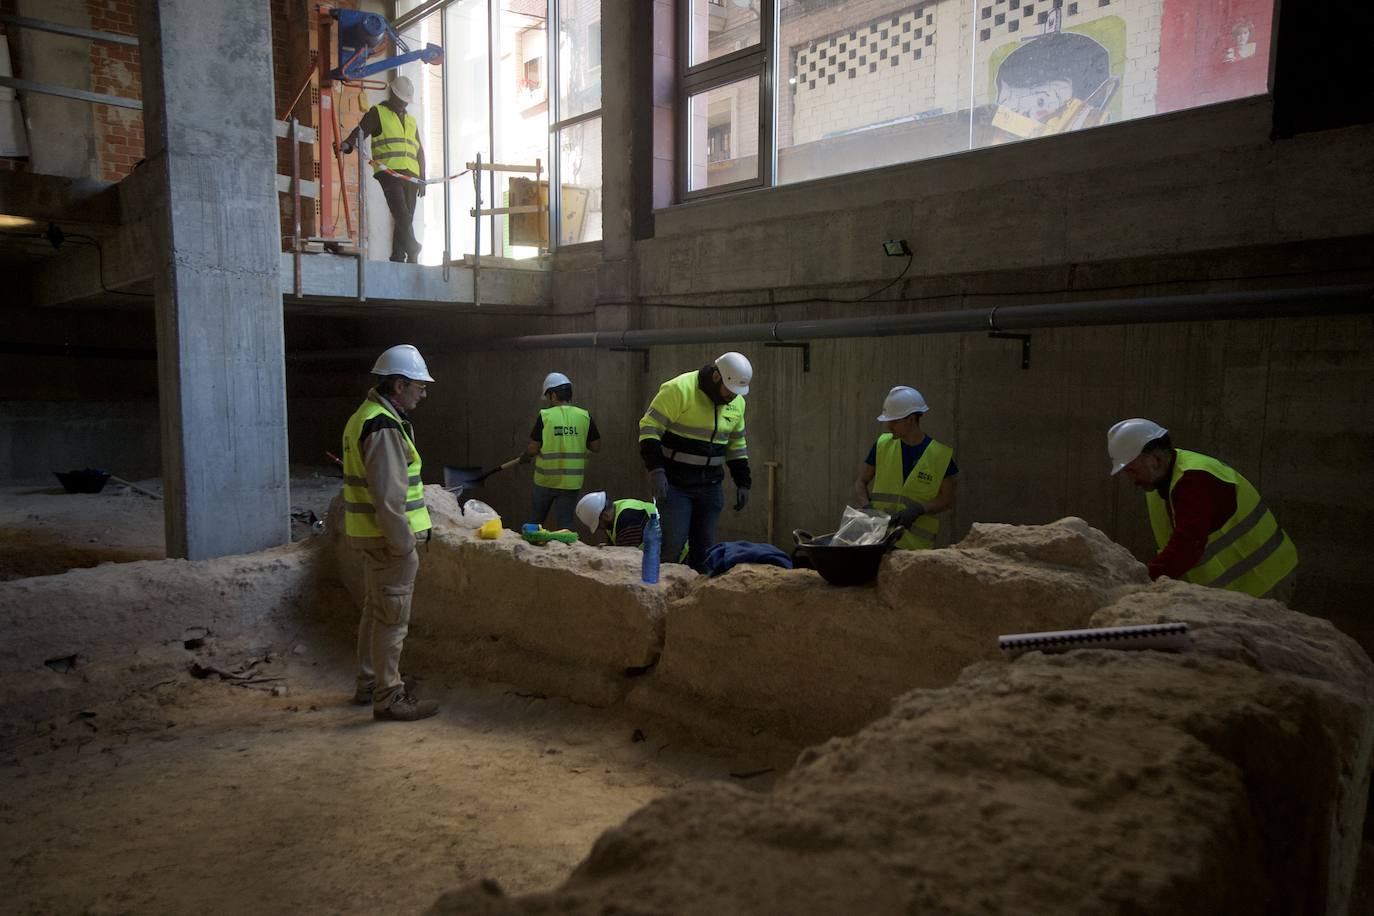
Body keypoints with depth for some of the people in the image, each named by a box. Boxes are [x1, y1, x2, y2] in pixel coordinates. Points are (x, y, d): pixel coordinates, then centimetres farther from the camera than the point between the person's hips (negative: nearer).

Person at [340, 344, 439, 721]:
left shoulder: (365, 417, 14)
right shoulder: (384, 428, -21)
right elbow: (388, 497, -25)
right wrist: (403, 546, -20)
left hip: (371, 534, 11)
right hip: (387, 538, -11)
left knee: (376, 611, 20)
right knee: (392, 619, -2)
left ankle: (369, 684, 33)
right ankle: (389, 697, 7)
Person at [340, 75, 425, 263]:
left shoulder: (411, 121, 26)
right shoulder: (377, 112, 9)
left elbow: (419, 151, 26)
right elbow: (359, 131, -3)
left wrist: (422, 179, 17)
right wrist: (347, 144, -25)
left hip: (410, 175, 5)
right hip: (389, 172, -5)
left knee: (406, 219, 1)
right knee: (402, 215, -19)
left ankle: (398, 258, 4)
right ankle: (413, 252, -15)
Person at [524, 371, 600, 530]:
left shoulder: (545, 416, -10)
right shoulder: (585, 416, -4)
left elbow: (533, 449, -9)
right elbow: (596, 447, -1)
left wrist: (525, 456, 12)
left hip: (545, 480, -1)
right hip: (571, 481, 1)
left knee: (535, 523, 17)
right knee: (565, 524, 7)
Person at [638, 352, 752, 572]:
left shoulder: (736, 402, 8)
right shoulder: (678, 389, -14)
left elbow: (736, 445, 20)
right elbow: (649, 427, -15)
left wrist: (742, 482, 15)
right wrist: (655, 470, -22)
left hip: (710, 486, 6)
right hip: (675, 483, -6)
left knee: (705, 546, 8)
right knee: (672, 543, -11)